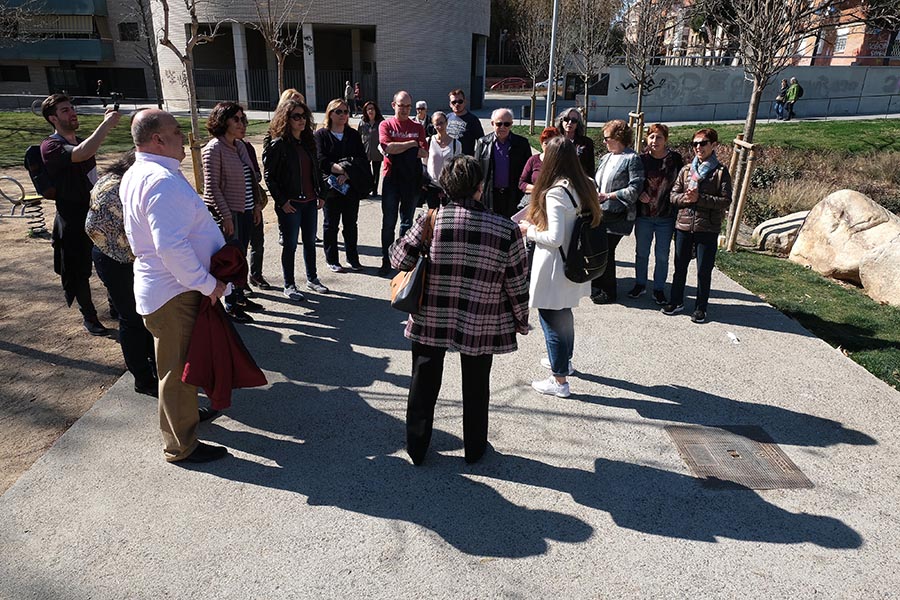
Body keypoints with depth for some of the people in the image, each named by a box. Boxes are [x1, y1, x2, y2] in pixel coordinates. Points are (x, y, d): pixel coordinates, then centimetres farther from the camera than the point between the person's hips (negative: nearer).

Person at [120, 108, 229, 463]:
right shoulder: (163, 180, -24)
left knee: (177, 363, 26)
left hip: (157, 284, 11)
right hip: (174, 292, -11)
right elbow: (171, 246, -33)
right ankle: (181, 445, 18)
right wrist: (207, 284, -22)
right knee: (178, 368, 3)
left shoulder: (136, 175, 11)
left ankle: (185, 413, 46)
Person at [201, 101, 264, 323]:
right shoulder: (214, 149, -13)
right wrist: (226, 216, -17)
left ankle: (240, 297, 29)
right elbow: (212, 187, -15)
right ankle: (231, 306, 11)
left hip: (246, 212, 8)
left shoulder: (240, 145, 11)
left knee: (240, 257, 16)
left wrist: (256, 205, 14)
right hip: (229, 213, -7)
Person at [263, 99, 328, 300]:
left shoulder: (309, 142, 8)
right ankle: (289, 286, 15)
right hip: (290, 204, -6)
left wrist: (321, 194, 10)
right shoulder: (278, 145, -11)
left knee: (310, 242, 15)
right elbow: (269, 176, -10)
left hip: (310, 201, 6)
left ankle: (312, 279, 30)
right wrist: (281, 201, -14)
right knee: (290, 245, 4)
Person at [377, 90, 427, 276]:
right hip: (391, 178, -2)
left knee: (407, 222, 10)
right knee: (388, 222, 0)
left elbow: (424, 154, -3)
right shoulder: (386, 125, 2)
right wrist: (412, 144, -7)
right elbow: (388, 147, -14)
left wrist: (396, 148, -14)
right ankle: (386, 261, 8)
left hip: (412, 179, 2)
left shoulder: (418, 127, 8)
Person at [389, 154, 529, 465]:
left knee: (423, 384, 17)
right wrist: (521, 321, 9)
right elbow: (517, 285, -7)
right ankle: (474, 449, 36)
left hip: (429, 321, 0)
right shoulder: (506, 229, -12)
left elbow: (400, 259, -6)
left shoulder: (431, 220, -14)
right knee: (476, 387, 19)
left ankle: (416, 448, 32)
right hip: (481, 327, 0)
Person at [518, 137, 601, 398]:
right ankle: (564, 360, 44)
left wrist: (529, 231, -7)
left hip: (554, 266, -9)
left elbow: (554, 238, -26)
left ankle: (559, 380, 13)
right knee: (564, 313, 24)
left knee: (551, 318, 3)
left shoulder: (555, 192, -22)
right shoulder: (583, 186, 4)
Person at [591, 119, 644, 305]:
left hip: (617, 215, -7)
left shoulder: (632, 158, -7)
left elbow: (635, 189, -15)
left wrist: (608, 195, -14)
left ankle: (608, 292, 10)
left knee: (606, 251, -5)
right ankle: (596, 287, 25)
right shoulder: (605, 158, 16)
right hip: (599, 212, 7)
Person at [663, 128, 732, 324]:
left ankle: (701, 307, 17)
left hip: (708, 228, -3)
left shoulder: (721, 171, -2)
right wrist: (685, 198, -15)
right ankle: (676, 301, 26)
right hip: (684, 225, 3)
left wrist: (699, 198, -18)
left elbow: (726, 200, -8)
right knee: (680, 266, 12)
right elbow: (673, 195, 7)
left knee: (704, 270, 4)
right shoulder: (686, 169, 9)